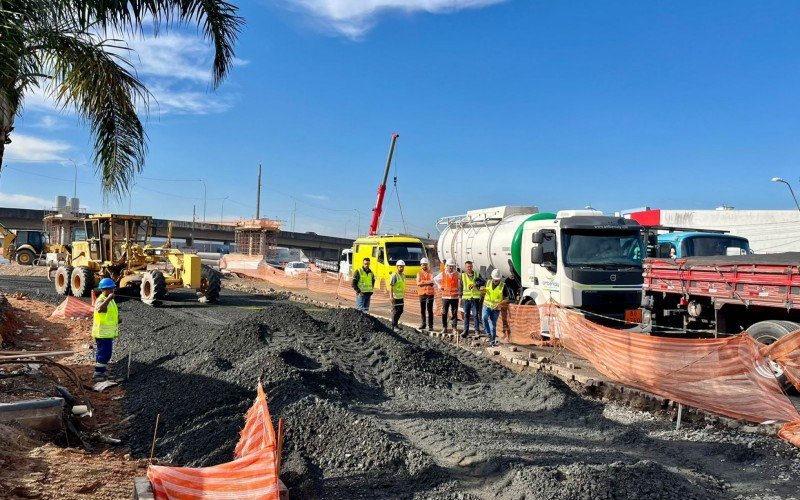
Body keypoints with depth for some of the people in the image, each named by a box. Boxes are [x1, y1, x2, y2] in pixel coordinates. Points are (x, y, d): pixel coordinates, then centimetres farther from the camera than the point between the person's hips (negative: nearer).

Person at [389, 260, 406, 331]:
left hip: (401, 297, 8)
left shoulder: (403, 275, 12)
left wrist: (403, 295, 19)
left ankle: (396, 323, 28)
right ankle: (394, 326, 5)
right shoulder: (394, 275, -13)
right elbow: (391, 286, -17)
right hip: (395, 297, -8)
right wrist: (391, 296, -22)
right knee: (395, 311, -2)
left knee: (400, 311, 12)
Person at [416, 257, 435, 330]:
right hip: (422, 293, 3)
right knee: (422, 310, 9)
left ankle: (430, 325, 1)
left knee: (430, 310, -2)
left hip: (430, 293, -2)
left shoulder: (430, 273, 2)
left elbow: (431, 282, -13)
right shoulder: (419, 273, 7)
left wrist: (423, 282, -11)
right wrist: (427, 282, -11)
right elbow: (418, 283, -6)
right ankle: (424, 324, 19)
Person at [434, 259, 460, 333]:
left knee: (454, 313, 1)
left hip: (455, 296, 0)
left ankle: (454, 328, 6)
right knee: (444, 313, 0)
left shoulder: (457, 274, 5)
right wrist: (439, 287, 8)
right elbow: (434, 280, 16)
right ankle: (444, 328, 9)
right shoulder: (442, 274, 5)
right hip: (445, 296, 0)